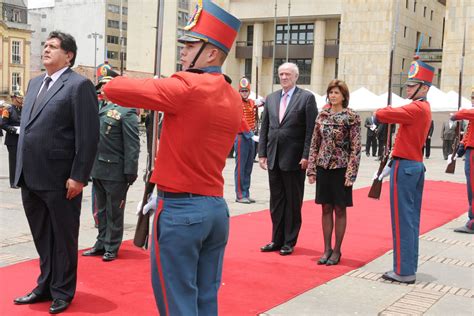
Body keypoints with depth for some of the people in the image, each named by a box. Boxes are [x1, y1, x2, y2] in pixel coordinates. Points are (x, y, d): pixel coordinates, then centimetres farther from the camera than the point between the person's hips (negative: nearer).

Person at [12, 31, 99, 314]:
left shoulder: (79, 85, -10)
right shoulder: (35, 83, 15)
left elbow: (89, 136, -15)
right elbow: (27, 127, 19)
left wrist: (78, 177, -17)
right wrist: (22, 170, 14)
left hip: (60, 180, -7)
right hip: (31, 178, 7)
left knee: (63, 237, 8)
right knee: (42, 237, 18)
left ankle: (63, 292, 23)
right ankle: (45, 286, 32)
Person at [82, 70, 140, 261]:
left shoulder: (126, 110, -10)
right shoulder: (96, 107, 14)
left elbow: (132, 144, -14)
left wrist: (130, 172, -17)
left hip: (115, 171, -7)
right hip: (97, 169, 7)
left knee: (114, 212, 5)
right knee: (101, 210, 17)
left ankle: (111, 248, 16)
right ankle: (101, 244, 28)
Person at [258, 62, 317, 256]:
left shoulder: (306, 97, -2)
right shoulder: (271, 98, 12)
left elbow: (311, 129, -7)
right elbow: (264, 128, 12)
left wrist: (306, 156, -13)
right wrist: (262, 154, 5)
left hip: (294, 159, -5)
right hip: (273, 158, 5)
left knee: (293, 202, 4)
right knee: (276, 201, 11)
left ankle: (289, 242, 13)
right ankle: (277, 240, 20)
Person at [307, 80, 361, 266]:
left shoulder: (351, 117, -5)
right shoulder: (322, 116, 7)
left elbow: (356, 147, -8)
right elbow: (314, 144, 9)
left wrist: (351, 173, -13)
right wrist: (311, 169, 4)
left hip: (341, 169, -4)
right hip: (323, 167, 4)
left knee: (339, 209, 5)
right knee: (326, 209, 8)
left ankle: (336, 251, 14)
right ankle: (327, 249, 17)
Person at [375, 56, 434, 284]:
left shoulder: (416, 108, -17)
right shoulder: (424, 108, 15)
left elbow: (381, 114, -21)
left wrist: (380, 115, -1)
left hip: (404, 167, -10)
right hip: (416, 165, 10)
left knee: (403, 220, -5)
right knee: (412, 220, 13)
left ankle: (404, 272, 0)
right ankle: (409, 266, 21)